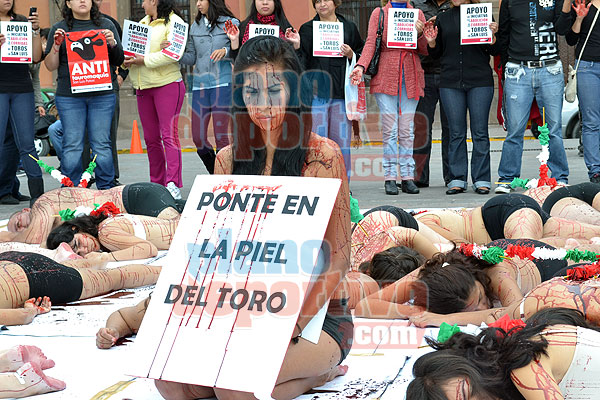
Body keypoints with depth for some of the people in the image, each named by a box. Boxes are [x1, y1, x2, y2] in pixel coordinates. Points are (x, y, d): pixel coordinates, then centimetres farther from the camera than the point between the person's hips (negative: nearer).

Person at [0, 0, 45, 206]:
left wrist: (36, 30, -5)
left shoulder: (22, 22, 12)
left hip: (22, 89, 3)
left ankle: (37, 193, 1)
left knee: (25, 141, 1)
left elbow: (36, 57, 6)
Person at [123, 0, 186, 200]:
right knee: (150, 138, 9)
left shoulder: (173, 22, -6)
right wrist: (128, 59, -1)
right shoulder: (143, 22, 20)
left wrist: (145, 60, -18)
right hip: (143, 87, 8)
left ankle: (173, 185, -15)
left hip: (167, 85, -8)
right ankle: (157, 183, 15)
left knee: (168, 134, -12)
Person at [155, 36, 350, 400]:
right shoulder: (228, 160, 10)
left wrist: (296, 322, -22)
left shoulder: (322, 156, -5)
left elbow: (337, 261, -8)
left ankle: (317, 371, -1)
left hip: (317, 315, -5)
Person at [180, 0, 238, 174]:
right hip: (200, 85, 5)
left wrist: (226, 51, -20)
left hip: (223, 83, -5)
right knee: (198, 138, 2)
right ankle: (215, 175, 21)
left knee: (221, 136, -7)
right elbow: (191, 58, 14)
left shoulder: (231, 23, 1)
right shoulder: (195, 26, 14)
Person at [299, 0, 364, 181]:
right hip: (316, 91, -1)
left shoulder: (349, 27, 13)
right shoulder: (307, 29, 10)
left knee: (341, 140, 1)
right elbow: (301, 62, 5)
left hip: (341, 92, 1)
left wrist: (351, 55, -4)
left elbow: (362, 55, 17)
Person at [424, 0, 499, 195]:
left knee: (480, 132, -1)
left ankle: (481, 179, 4)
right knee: (456, 132, 3)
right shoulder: (443, 19, 13)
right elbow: (437, 53, 17)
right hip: (450, 82, 2)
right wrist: (431, 42, -2)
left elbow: (494, 51, 6)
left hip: (480, 81, -2)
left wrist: (492, 35, -13)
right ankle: (457, 179, 8)